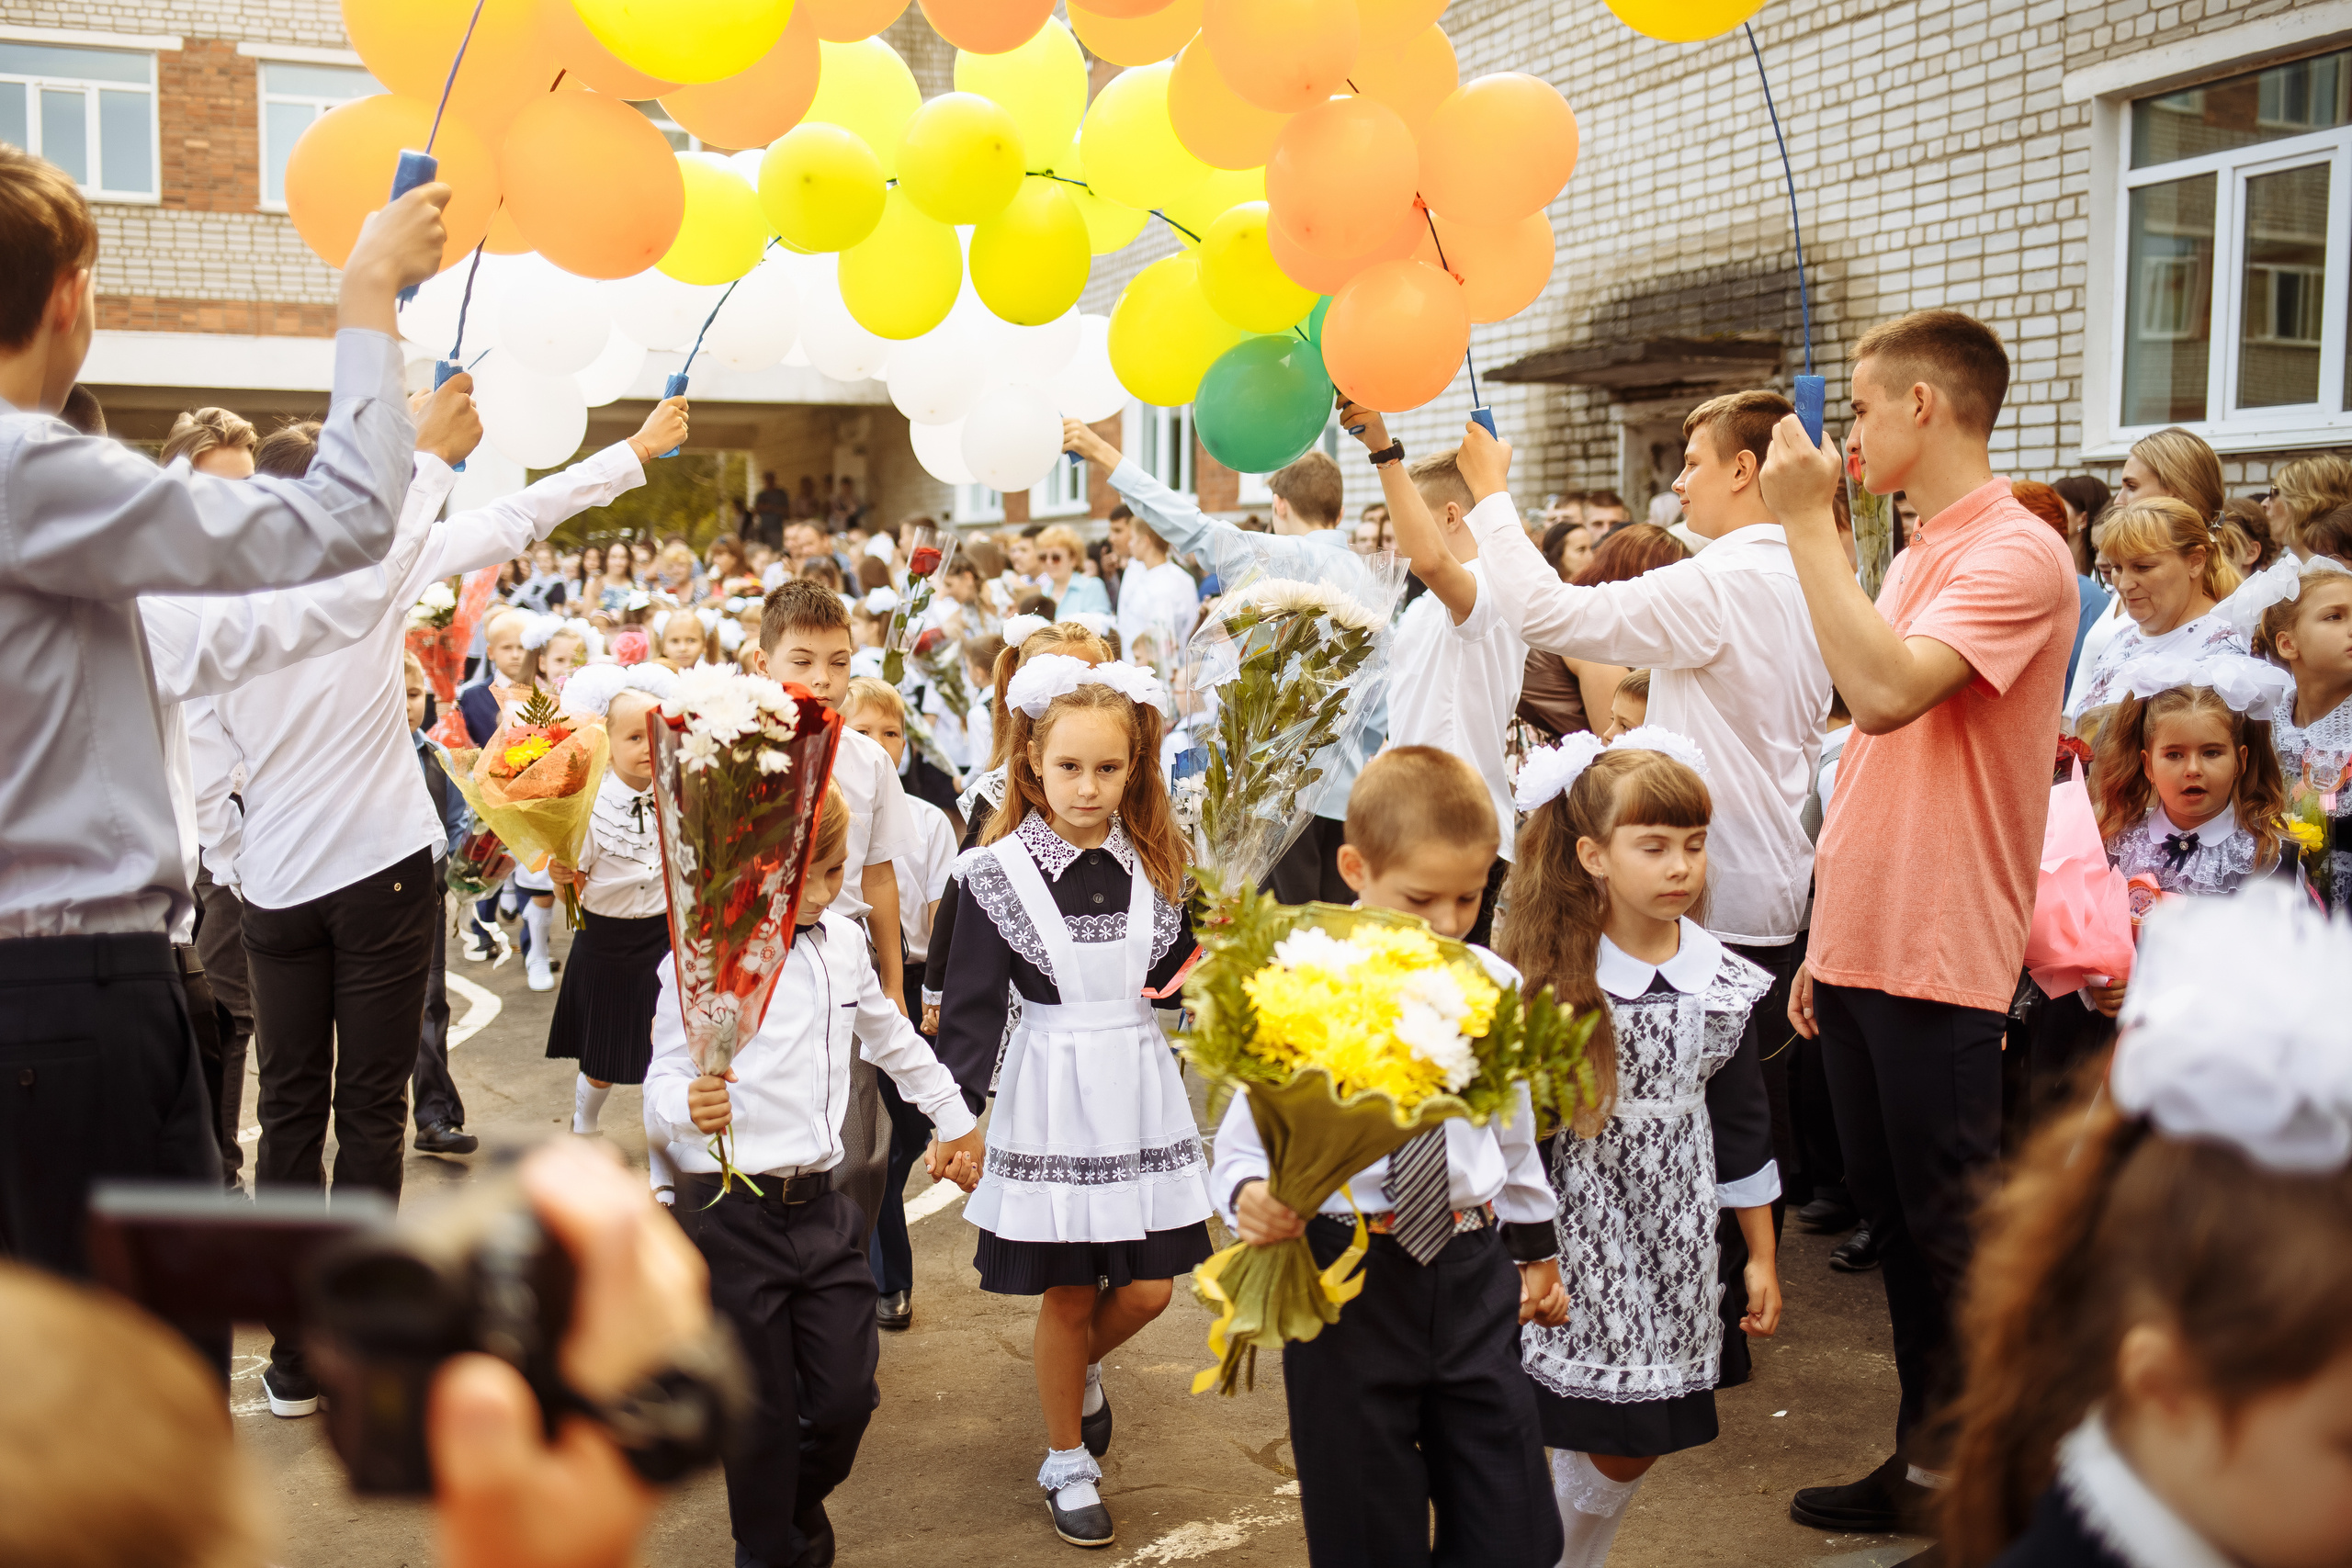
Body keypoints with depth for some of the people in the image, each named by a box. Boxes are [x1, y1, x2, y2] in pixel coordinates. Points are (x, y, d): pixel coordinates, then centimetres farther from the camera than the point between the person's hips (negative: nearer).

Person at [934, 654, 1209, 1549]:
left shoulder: (1154, 864, 3)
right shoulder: (1001, 871, -9)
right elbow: (972, 1001, -10)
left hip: (1139, 1088, 4)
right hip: (1051, 1096, -3)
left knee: (1148, 1289, 7)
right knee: (1066, 1295, 6)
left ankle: (1083, 1367, 40)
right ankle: (1068, 1465, 27)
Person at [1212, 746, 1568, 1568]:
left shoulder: (1495, 988, 3)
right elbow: (1246, 1138, -9)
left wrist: (1537, 1245, 24)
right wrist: (1253, 1197, -30)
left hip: (1472, 1265, 4)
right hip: (1349, 1275, -3)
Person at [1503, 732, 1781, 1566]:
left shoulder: (1724, 984, 1)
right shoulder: (1547, 981, -11)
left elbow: (1742, 1130, 9)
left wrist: (1761, 1256, 12)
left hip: (1674, 1240, 4)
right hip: (1578, 1236, -3)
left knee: (1633, 1446, 10)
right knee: (1581, 1432, -1)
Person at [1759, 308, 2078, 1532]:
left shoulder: (2015, 555, -12)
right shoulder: (1915, 558, 15)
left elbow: (1885, 691, -28)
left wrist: (1810, 523, -20)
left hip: (1939, 962, -9)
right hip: (1863, 947, 9)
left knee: (1951, 1235, 2)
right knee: (1890, 1215, 16)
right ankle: (1921, 1465, 29)